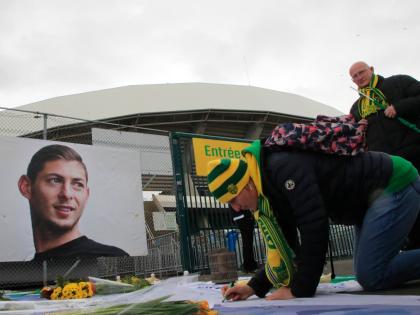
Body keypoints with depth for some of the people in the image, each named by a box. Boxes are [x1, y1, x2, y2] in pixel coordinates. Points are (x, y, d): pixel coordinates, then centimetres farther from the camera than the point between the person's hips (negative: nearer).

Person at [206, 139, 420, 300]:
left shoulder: (283, 167, -28)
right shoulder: (269, 185, 3)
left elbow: (314, 228, -31)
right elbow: (282, 246, 9)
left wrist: (299, 289, -23)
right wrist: (254, 287, 2)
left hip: (396, 184, -9)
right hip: (371, 198, 9)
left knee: (371, 277, -17)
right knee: (367, 275, 10)